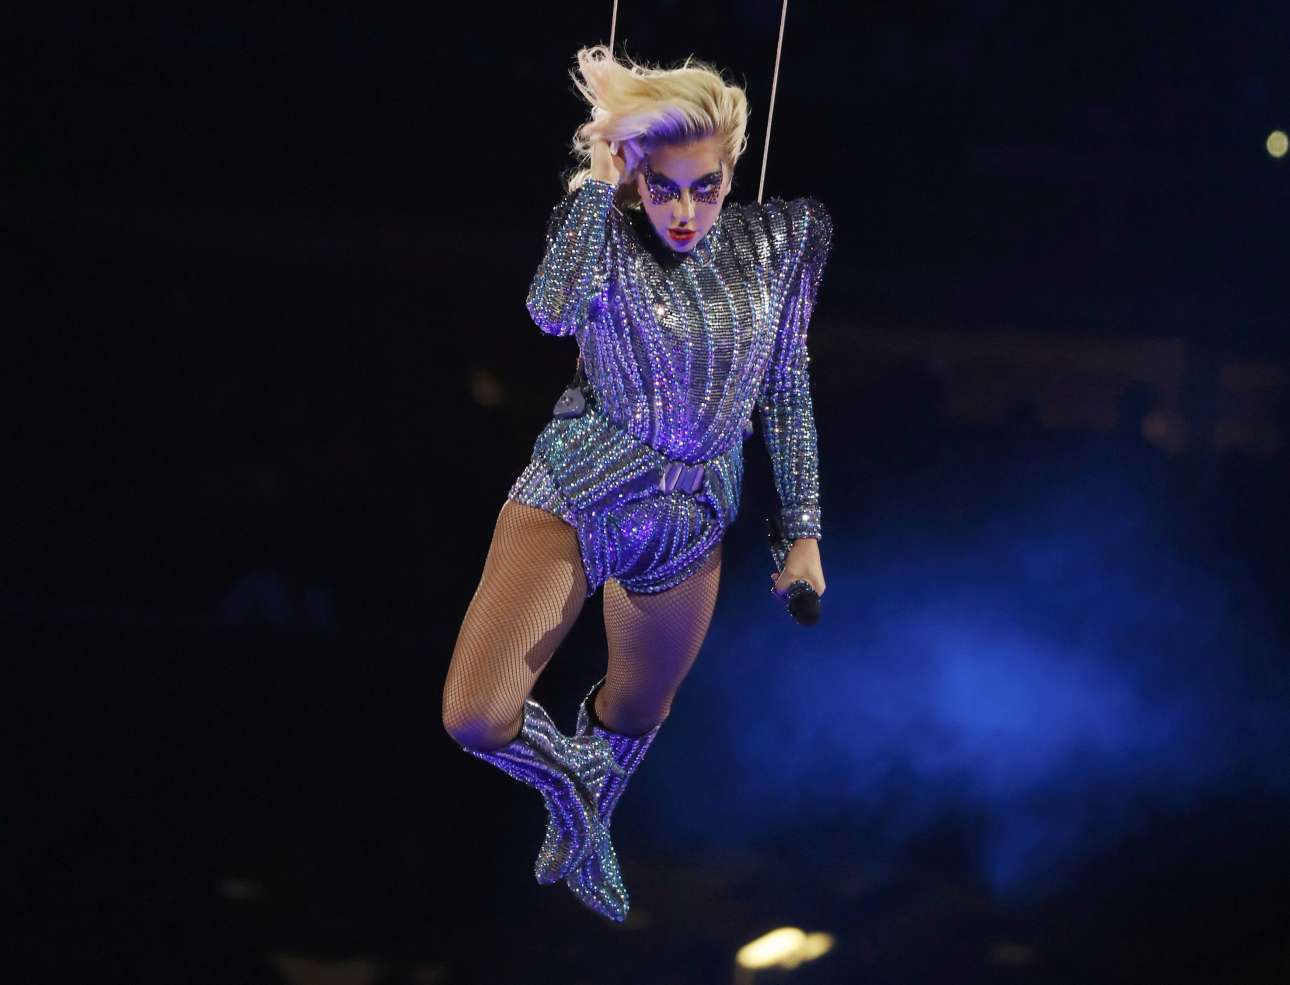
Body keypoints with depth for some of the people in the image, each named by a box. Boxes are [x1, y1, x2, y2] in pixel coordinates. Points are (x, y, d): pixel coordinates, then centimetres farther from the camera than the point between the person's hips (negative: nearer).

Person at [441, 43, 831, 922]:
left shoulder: (775, 243, -3)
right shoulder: (605, 231, -11)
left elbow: (787, 393, 5)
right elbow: (554, 311, -32)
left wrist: (804, 530, 2)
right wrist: (600, 179, -27)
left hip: (693, 519, 3)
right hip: (577, 493, -3)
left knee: (639, 714, 24)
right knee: (476, 719, -16)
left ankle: (588, 830, 56)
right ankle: (565, 779, 18)